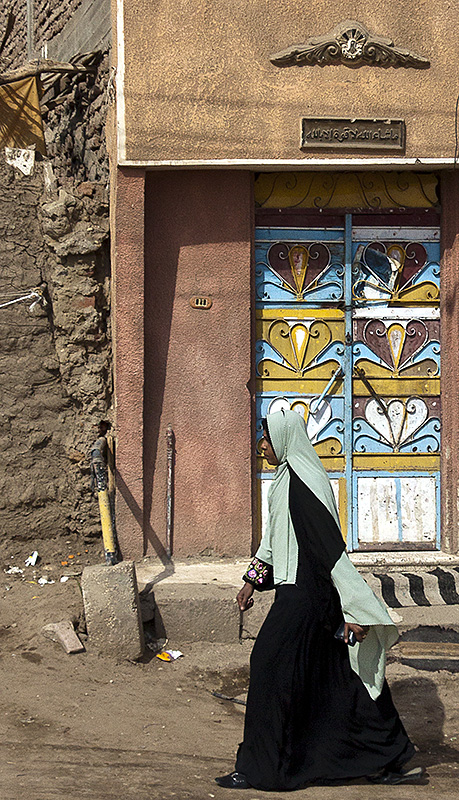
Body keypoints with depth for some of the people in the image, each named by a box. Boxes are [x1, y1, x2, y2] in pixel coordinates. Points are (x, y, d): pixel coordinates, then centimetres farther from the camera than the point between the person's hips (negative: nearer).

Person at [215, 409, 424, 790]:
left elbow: (331, 544, -24)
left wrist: (352, 608, -25)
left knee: (272, 665, -4)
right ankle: (387, 761, 22)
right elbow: (274, 536, 24)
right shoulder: (289, 477, 12)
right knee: (333, 677, 14)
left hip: (304, 595, -10)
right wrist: (253, 580, 27)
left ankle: (261, 769, 6)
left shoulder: (301, 484, -20)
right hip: (301, 590, 10)